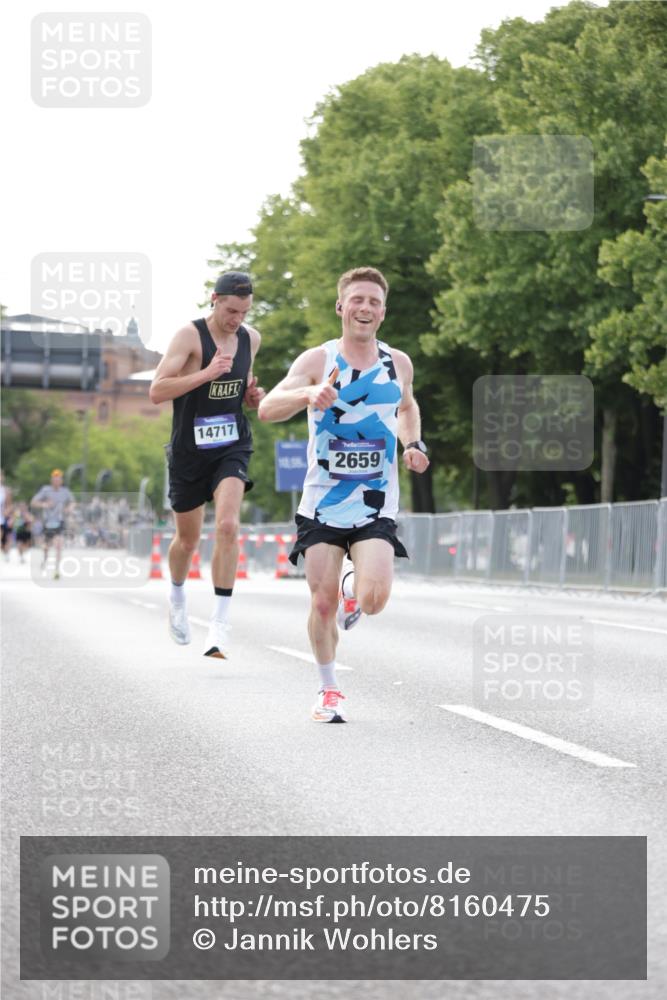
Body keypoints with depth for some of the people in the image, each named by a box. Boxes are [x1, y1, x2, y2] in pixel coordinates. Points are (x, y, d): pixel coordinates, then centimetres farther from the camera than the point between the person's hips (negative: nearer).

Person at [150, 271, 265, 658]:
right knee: (188, 539, 12)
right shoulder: (190, 336, -14)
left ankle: (221, 625, -20)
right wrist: (207, 373, -31)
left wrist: (253, 396, -1)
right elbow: (157, 391, -22)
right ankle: (177, 600, 45)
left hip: (232, 447, 2)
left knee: (228, 526, -21)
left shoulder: (251, 338, 2)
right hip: (190, 451, -2)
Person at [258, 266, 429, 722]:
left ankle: (354, 592, 21)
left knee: (373, 600, -17)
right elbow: (267, 409, -17)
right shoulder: (317, 360, -6)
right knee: (323, 604, -1)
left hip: (375, 508, 1)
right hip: (322, 503, -1)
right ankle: (329, 690, 22)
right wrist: (308, 395, -37)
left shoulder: (399, 363, 4)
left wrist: (413, 444, 6)